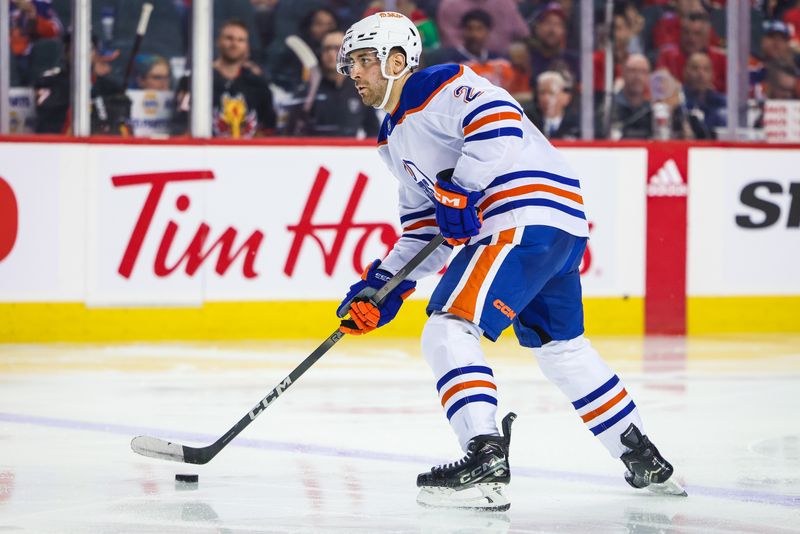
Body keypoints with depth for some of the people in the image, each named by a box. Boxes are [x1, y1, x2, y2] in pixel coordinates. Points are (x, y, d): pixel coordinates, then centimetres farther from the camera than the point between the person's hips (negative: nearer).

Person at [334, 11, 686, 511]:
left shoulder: (442, 86, -6)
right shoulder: (394, 138, 24)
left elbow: (500, 123, -23)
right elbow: (426, 226, 25)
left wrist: (460, 189, -24)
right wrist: (382, 287, 15)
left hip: (532, 212, -11)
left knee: (449, 330, -18)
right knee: (561, 346, 24)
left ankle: (486, 461, -28)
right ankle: (644, 459, 34)